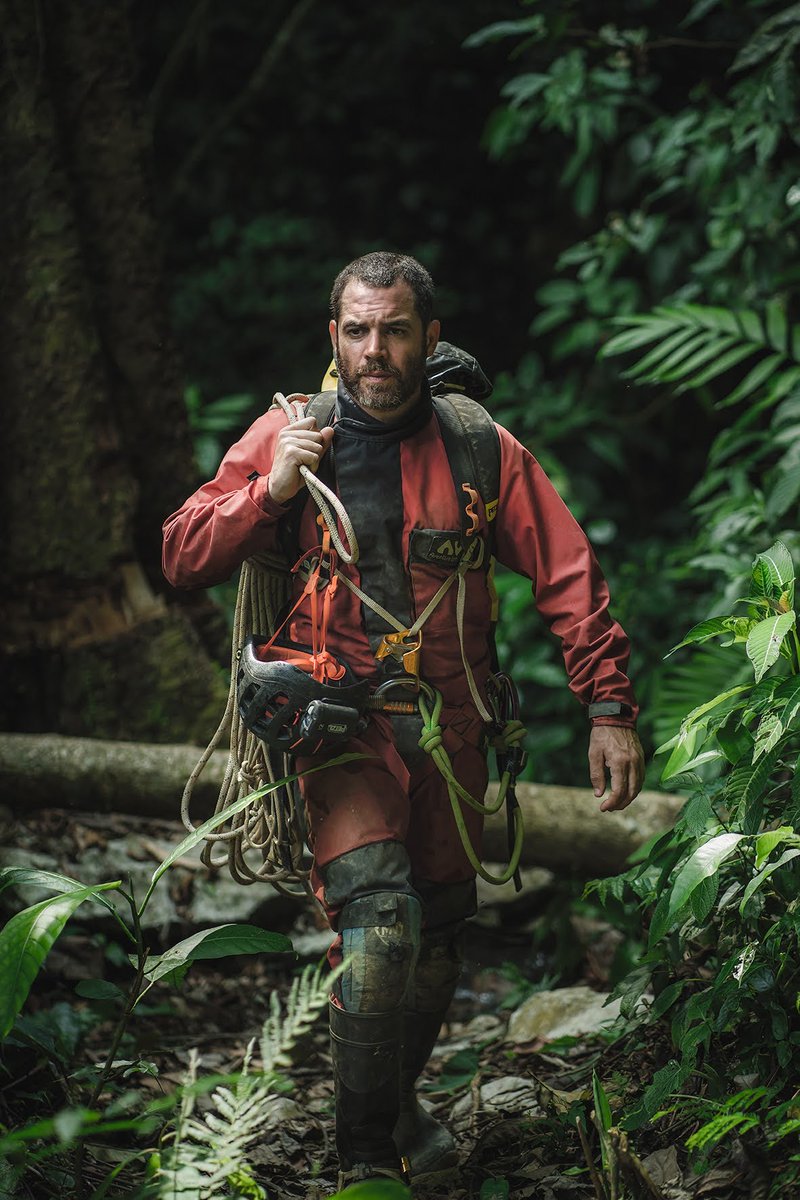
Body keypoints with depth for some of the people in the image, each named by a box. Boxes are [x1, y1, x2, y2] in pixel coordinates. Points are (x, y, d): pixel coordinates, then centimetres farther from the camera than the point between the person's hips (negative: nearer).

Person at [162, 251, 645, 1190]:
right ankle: (368, 1162, -12)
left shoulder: (481, 450, 0)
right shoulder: (285, 436, 0)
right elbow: (183, 558, 1)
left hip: (448, 725, 3)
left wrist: (608, 706, -7)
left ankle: (400, 1104, 39)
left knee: (438, 930, 14)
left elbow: (568, 576, 0)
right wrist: (269, 492, -14)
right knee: (379, 922, -21)